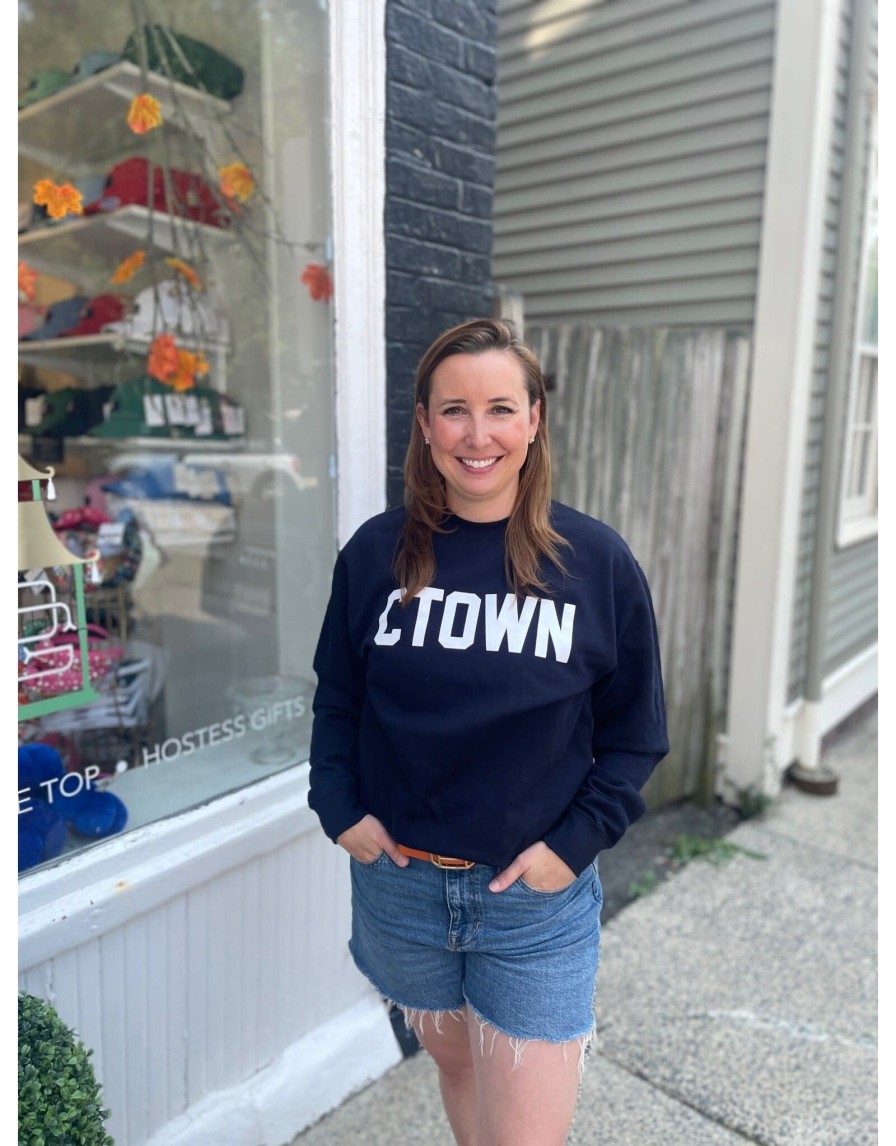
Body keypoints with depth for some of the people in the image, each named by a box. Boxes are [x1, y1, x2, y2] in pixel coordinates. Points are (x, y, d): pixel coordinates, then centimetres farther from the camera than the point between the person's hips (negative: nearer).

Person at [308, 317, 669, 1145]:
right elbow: (336, 698, 5)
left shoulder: (598, 561, -11)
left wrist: (576, 842, -12)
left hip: (537, 896, -2)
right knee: (454, 1061, 27)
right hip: (398, 881, 3)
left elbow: (635, 734, -3)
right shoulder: (376, 552, -6)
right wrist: (339, 808, -7)